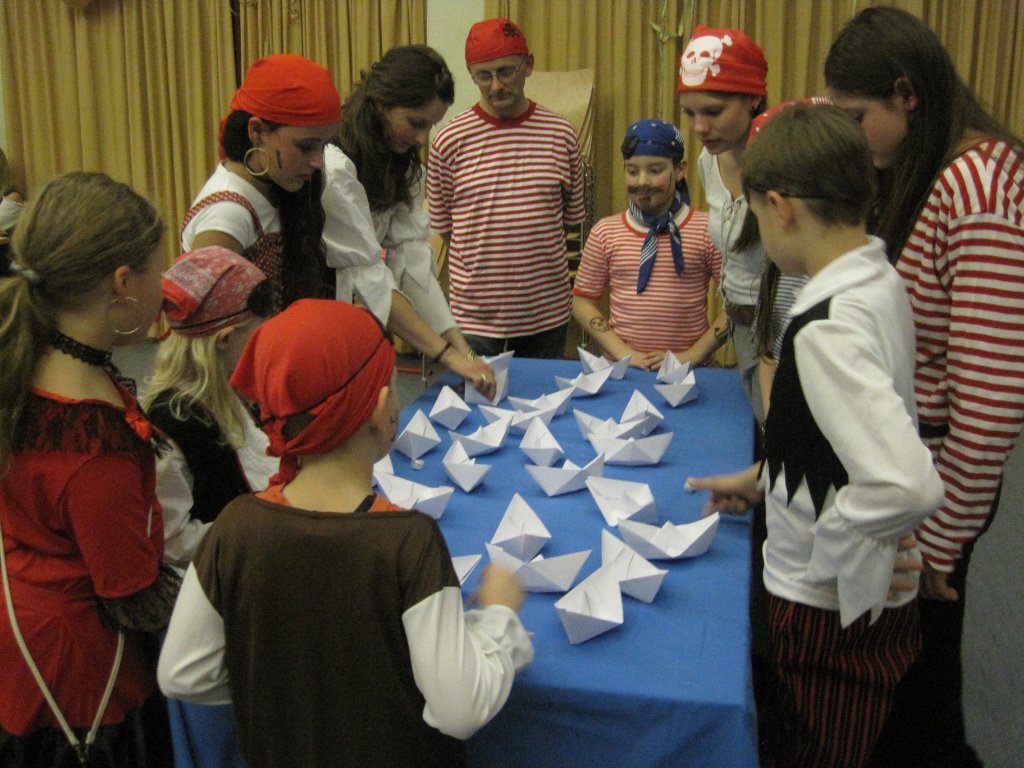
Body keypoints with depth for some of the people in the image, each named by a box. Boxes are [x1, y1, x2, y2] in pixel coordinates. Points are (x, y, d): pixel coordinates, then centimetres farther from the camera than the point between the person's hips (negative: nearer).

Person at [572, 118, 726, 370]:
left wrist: (693, 355, -5)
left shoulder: (707, 230, 1)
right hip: (619, 368, 1)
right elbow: (582, 301, 8)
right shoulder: (605, 232, 6)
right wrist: (622, 352, -3)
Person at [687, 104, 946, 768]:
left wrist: (822, 546, -20)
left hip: (834, 609, -8)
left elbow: (906, 484, -37)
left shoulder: (826, 330, -29)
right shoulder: (882, 284, 1)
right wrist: (764, 479, 17)